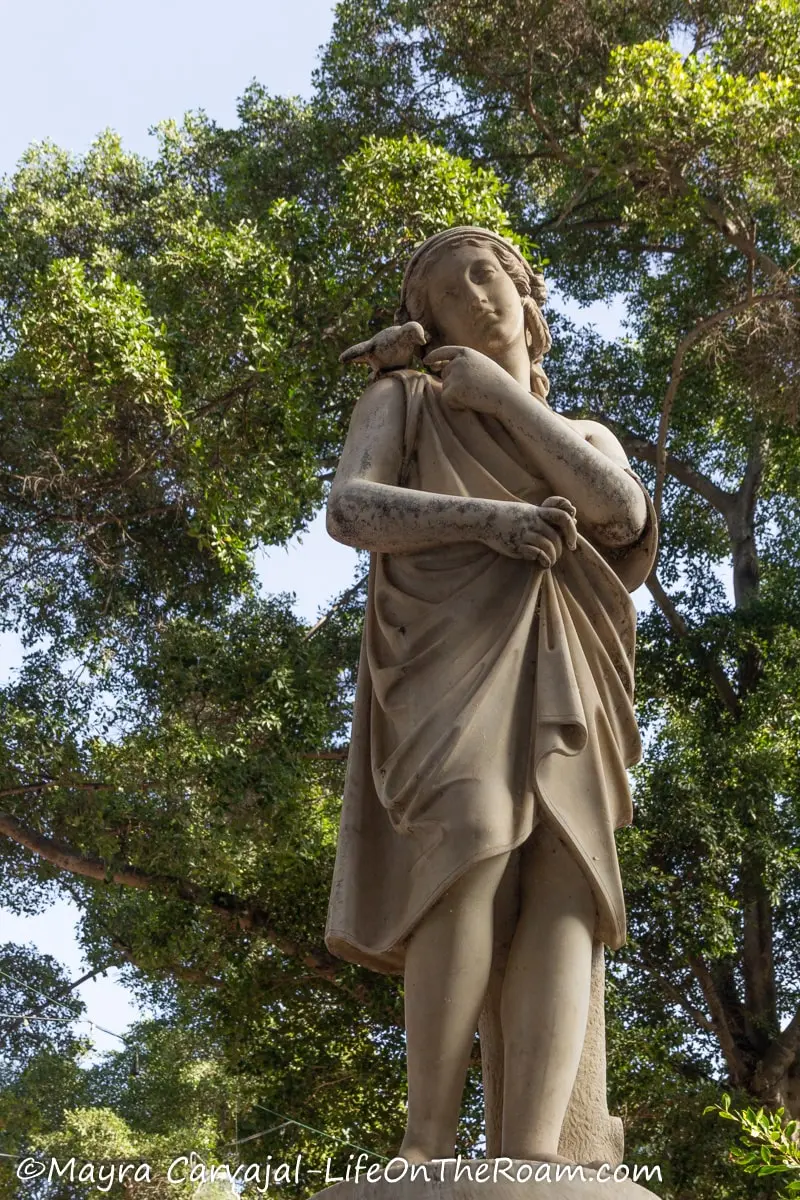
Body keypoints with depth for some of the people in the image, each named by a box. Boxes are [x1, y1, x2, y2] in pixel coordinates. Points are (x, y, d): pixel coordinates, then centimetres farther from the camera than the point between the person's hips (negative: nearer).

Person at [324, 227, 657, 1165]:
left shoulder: (588, 437, 29)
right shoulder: (402, 399, 21)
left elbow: (622, 515, 4)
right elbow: (348, 511, 2)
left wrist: (503, 394, 6)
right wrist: (486, 519, -13)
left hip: (552, 677, 4)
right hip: (450, 651, -3)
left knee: (562, 885, -21)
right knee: (473, 849, -31)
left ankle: (533, 1162, -33)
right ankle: (429, 1148, -32)